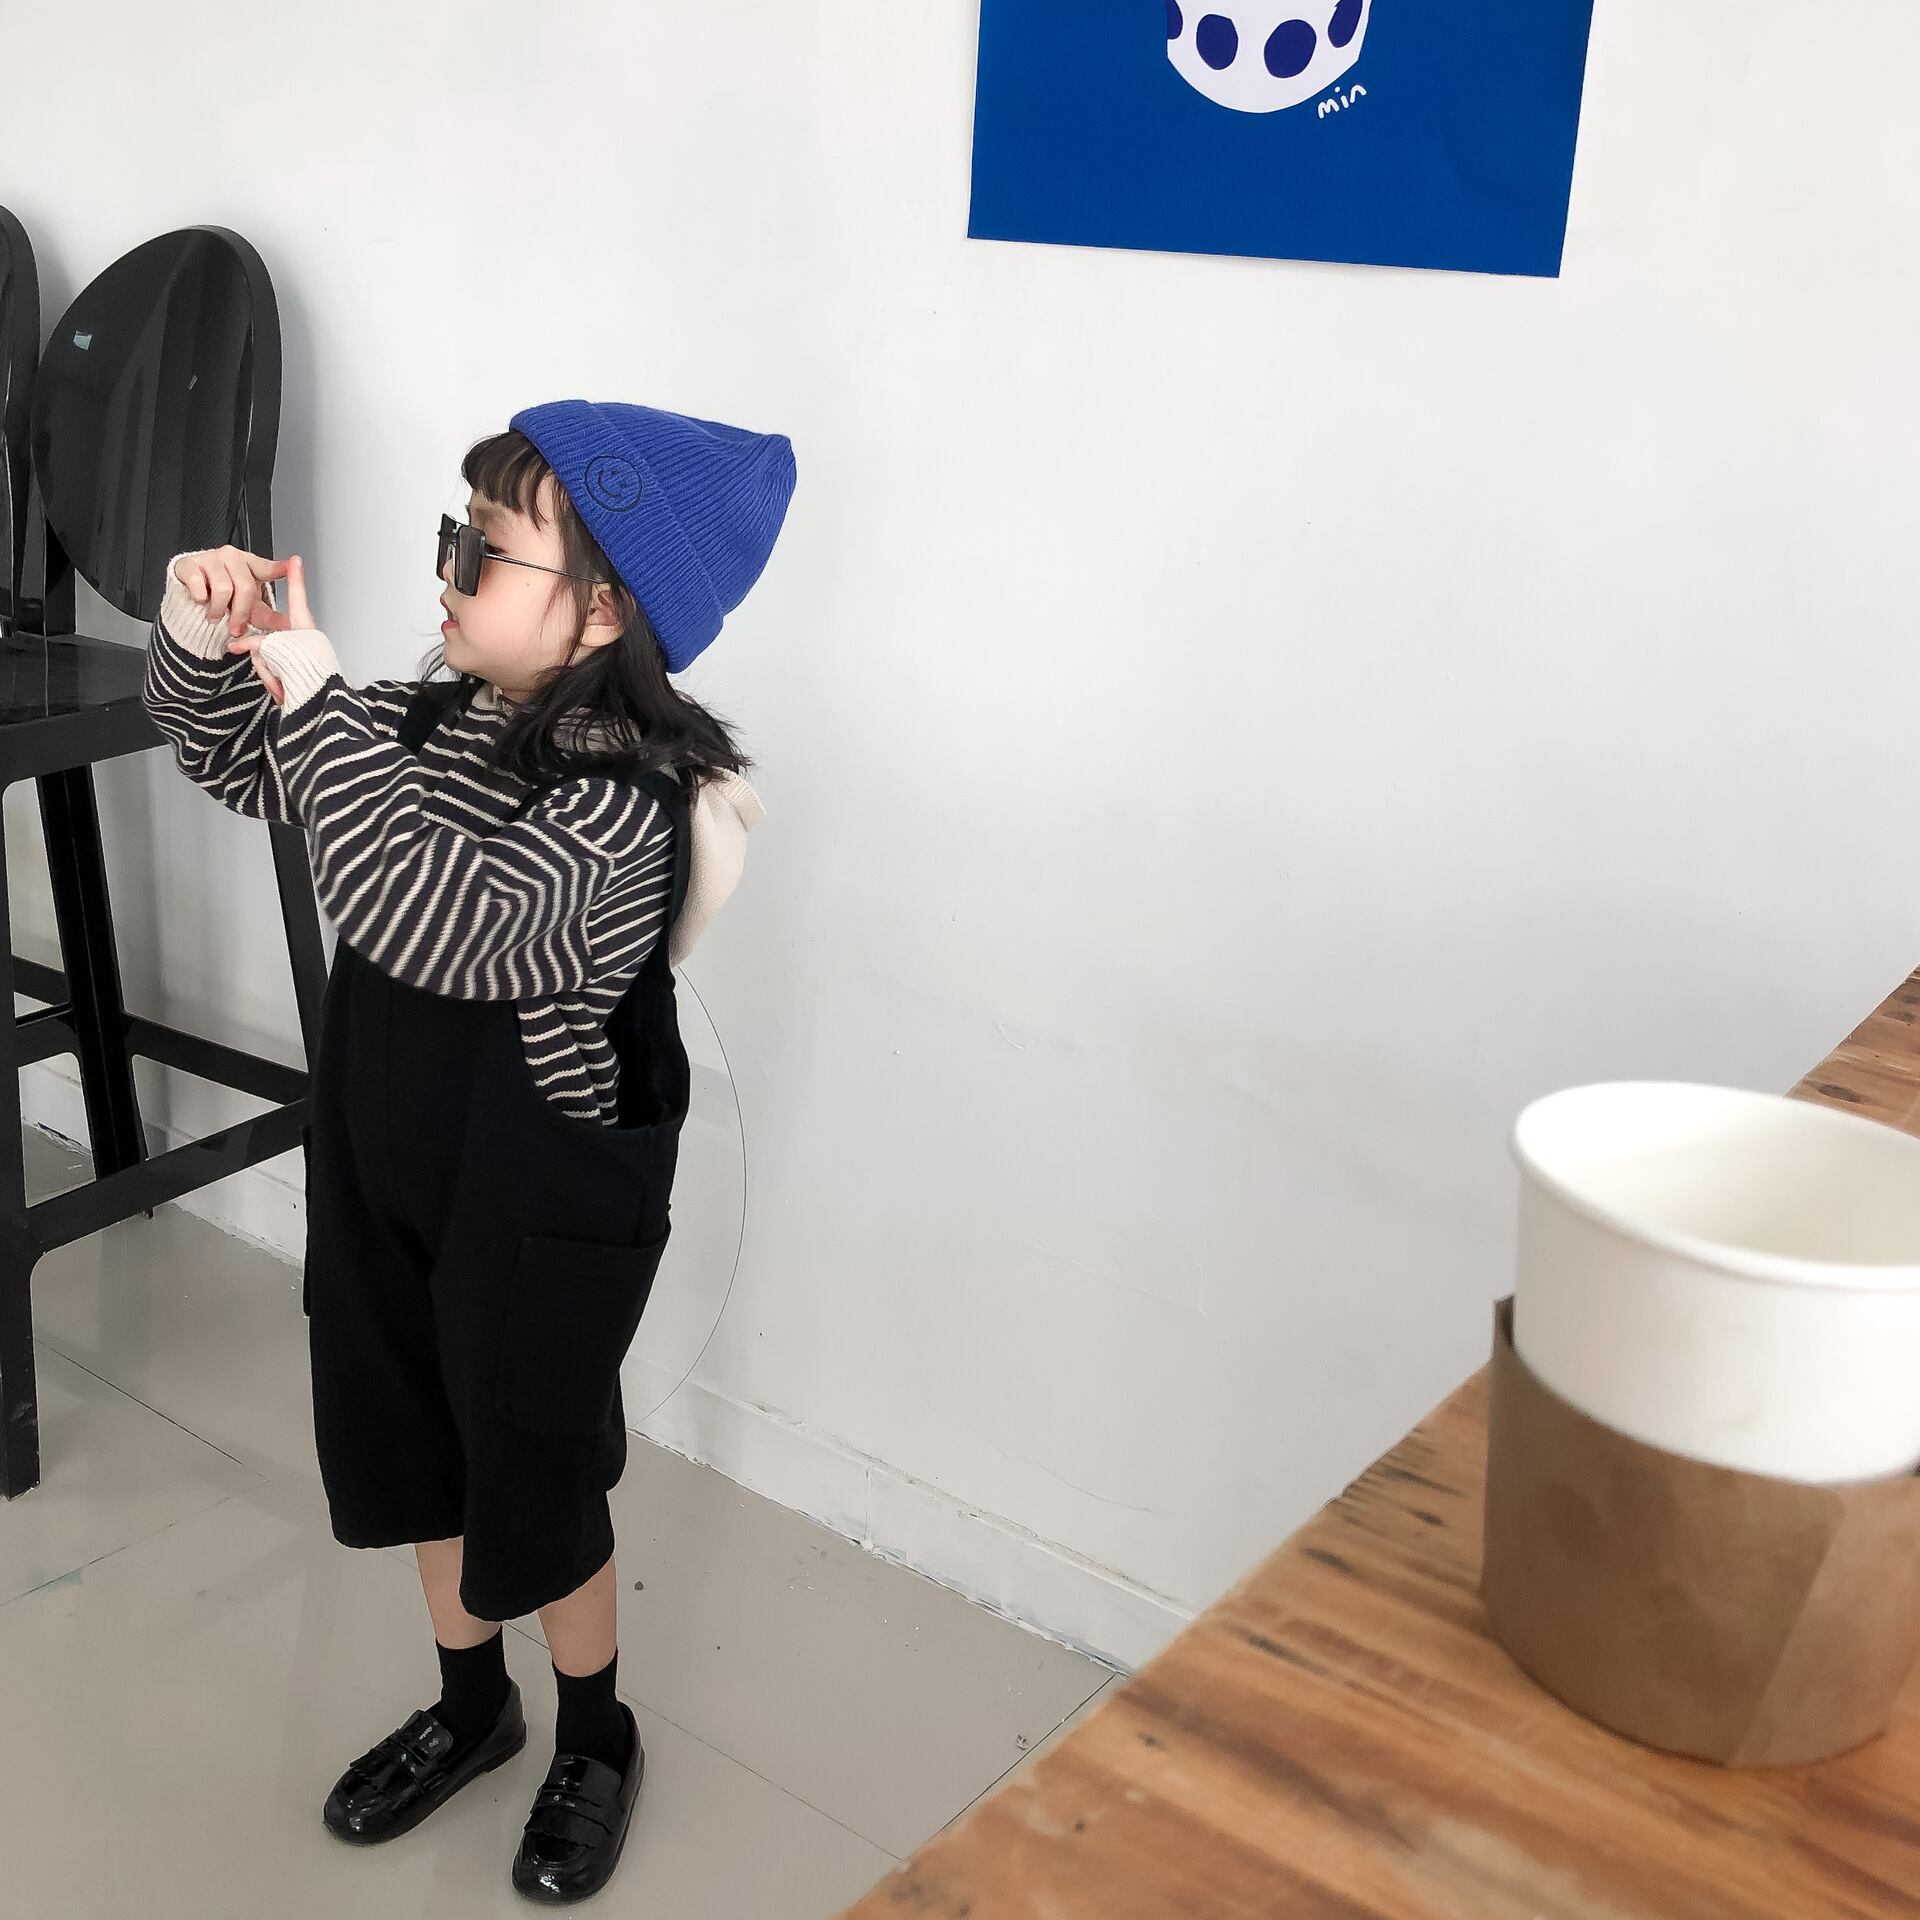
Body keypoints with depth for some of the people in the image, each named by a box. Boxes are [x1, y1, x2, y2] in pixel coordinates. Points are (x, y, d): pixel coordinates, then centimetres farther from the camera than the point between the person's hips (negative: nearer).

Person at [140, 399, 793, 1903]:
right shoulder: (438, 720, -3)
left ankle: (596, 1739, 40)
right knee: (411, 1453, 23)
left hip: (544, 1222, -8)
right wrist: (204, 639, -10)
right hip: (387, 1177, 8)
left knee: (534, 1492, 12)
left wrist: (316, 693, -38)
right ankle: (469, 1703, 48)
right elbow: (238, 762, 10)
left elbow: (441, 923, -41)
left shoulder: (624, 795, -27)